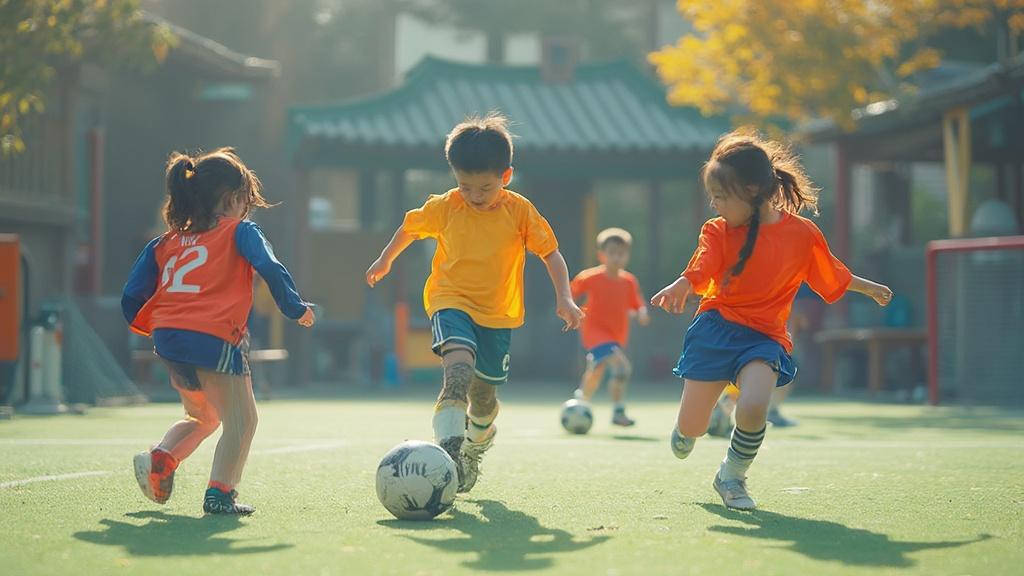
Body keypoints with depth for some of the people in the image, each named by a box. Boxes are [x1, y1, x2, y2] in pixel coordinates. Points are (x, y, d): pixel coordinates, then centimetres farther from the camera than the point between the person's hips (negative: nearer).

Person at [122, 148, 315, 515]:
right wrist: (297, 309, 4)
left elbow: (132, 301, 15)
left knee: (202, 417, 26)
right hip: (215, 340, -6)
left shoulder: (166, 242, 19)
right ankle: (219, 494, -10)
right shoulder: (239, 232, 5)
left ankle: (161, 458, 4)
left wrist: (155, 327, 30)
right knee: (240, 420, 3)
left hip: (168, 342, 6)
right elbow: (271, 270, -8)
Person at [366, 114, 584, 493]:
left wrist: (564, 298, -14)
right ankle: (448, 448, -39)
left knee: (483, 393, 11)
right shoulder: (444, 208, -7)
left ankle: (477, 441, 45)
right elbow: (410, 228, 13)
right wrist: (384, 261, 26)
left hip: (498, 314, 2)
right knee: (459, 368, -30)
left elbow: (550, 253, -2)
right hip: (451, 303, -2)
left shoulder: (520, 211, -8)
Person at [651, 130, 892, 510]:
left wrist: (870, 288, 27)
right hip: (716, 329, 1)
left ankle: (732, 475, 1)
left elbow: (832, 274, 16)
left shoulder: (801, 233, -3)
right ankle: (686, 430, 44)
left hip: (764, 336, -1)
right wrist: (678, 288, -47)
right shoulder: (717, 232, -5)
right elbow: (699, 273, -24)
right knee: (691, 428, 2)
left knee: (753, 408, -28)